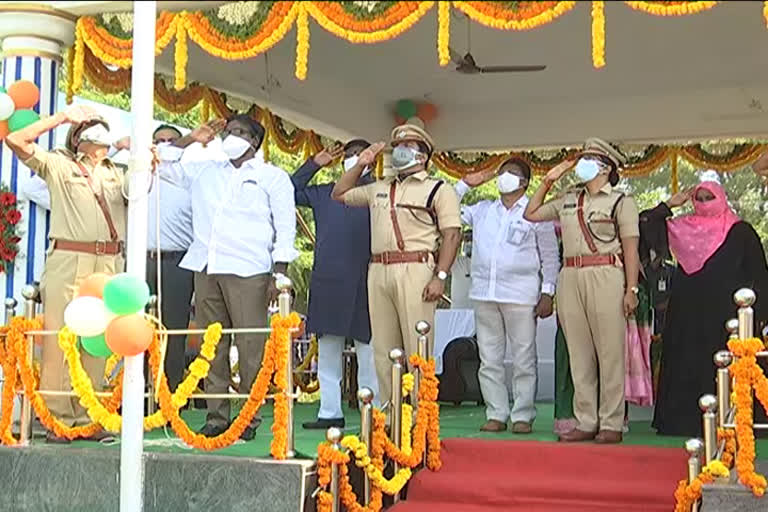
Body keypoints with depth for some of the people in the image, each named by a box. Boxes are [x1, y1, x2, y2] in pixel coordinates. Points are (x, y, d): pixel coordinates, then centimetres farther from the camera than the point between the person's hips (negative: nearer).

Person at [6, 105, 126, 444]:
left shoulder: (116, 172, 22)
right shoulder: (58, 165, 10)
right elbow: (17, 140, 0)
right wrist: (62, 117, 5)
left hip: (109, 264, 4)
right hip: (68, 262, -3)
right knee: (59, 339, -7)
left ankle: (87, 418, 7)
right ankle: (58, 419, -3)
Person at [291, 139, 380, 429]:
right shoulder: (325, 194, 17)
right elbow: (291, 191, 18)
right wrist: (315, 164, 13)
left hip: (363, 284, -4)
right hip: (327, 283, 5)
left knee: (368, 351, -2)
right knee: (328, 351, 7)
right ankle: (330, 413, 14)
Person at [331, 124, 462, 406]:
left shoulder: (439, 190, 6)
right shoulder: (379, 189, 24)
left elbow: (451, 235, -3)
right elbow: (339, 194, 33)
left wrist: (440, 276, -14)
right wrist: (360, 165, 22)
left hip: (415, 270, -6)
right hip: (378, 271, 6)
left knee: (417, 348, -9)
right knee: (383, 348, 6)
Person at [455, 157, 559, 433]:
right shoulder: (482, 210, 17)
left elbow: (550, 257, 5)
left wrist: (547, 293, -3)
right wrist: (465, 184, 13)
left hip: (521, 295, -4)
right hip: (484, 293, 4)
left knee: (523, 360, -3)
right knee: (489, 359, 5)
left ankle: (522, 416, 4)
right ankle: (496, 414, 11)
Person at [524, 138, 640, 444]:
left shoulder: (621, 202, 4)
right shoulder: (568, 200, 19)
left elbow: (631, 250, 0)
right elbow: (531, 214, 25)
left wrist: (631, 289, -8)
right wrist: (548, 180, 20)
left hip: (605, 278, -5)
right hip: (570, 278, 5)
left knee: (610, 353, -4)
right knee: (579, 353, 6)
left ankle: (611, 424, 1)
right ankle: (586, 422, 12)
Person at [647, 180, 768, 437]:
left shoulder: (740, 232, 4)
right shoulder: (680, 228, 12)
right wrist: (670, 204, 8)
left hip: (724, 313, -3)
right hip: (686, 313, 3)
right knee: (684, 367, 2)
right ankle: (683, 421, 7)